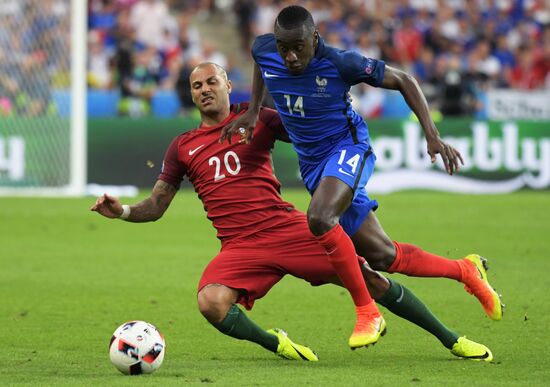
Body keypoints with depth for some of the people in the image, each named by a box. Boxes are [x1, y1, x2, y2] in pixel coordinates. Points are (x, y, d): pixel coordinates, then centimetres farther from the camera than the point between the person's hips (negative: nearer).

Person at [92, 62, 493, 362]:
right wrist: (122, 210, -6)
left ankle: (451, 339, 9)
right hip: (240, 246, 1)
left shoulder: (256, 119, 9)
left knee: (369, 278, -6)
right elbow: (156, 206, 14)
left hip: (287, 228, -1)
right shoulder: (183, 147, 13)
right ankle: (275, 344, -4)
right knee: (210, 302, -30)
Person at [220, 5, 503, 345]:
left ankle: (366, 312, -23)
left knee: (320, 218, -36)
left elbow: (404, 81, -9)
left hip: (347, 148, -6)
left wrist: (433, 136, -16)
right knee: (382, 256, 4)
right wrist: (253, 111, 9)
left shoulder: (341, 63, -22)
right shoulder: (264, 51, -9)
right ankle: (466, 271, 27)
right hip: (312, 163, 6)